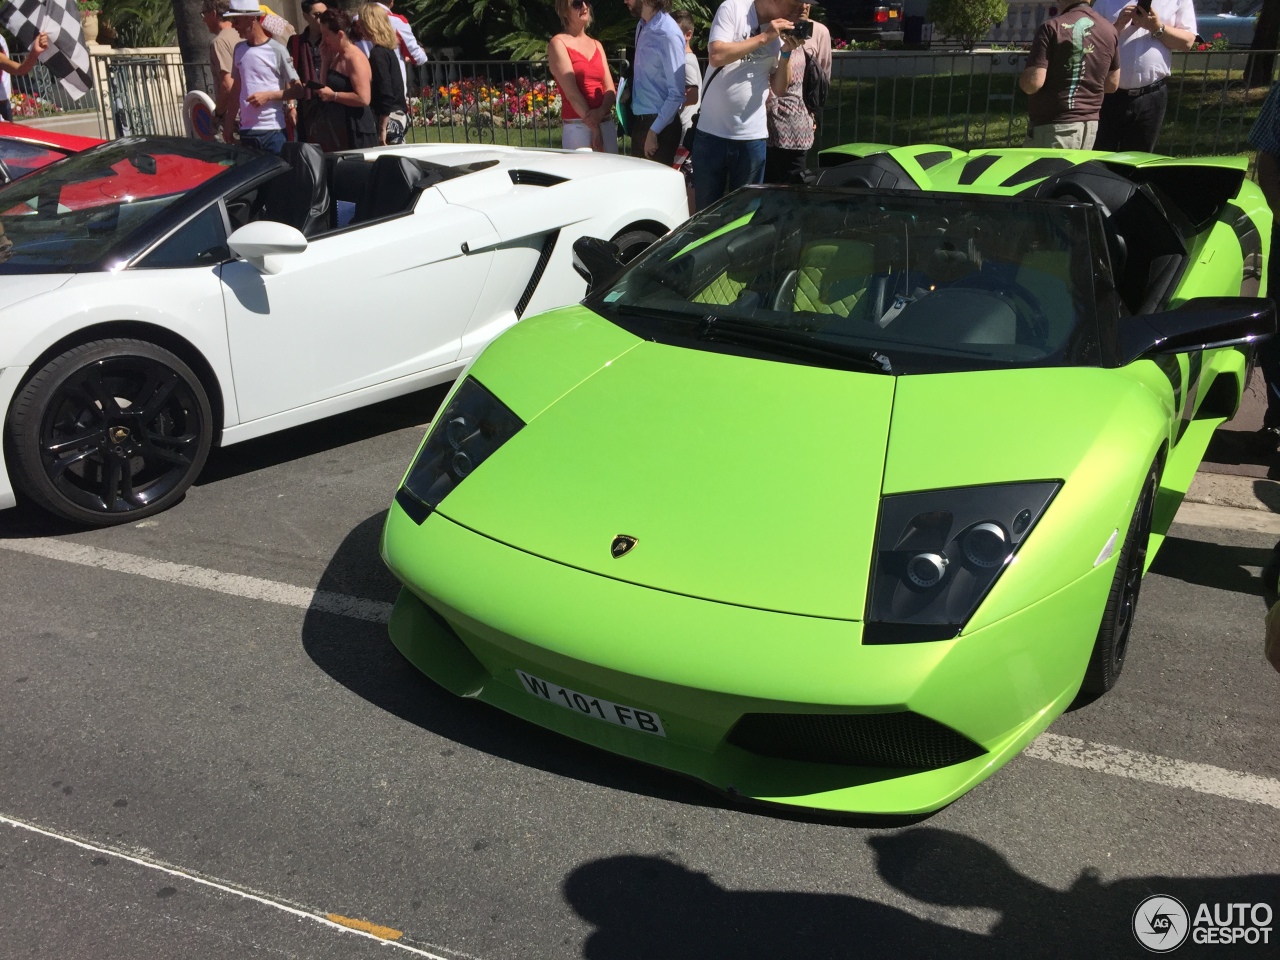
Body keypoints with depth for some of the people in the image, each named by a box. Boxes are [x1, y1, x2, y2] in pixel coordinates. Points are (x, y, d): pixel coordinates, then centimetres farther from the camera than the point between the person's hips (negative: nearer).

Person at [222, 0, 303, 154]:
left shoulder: (277, 51, -5)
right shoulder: (239, 49, 12)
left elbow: (297, 89, -4)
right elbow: (235, 90, 18)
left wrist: (268, 96, -14)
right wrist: (229, 124, 14)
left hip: (273, 130, -5)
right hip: (245, 130, 5)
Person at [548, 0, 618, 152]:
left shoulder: (597, 45, 17)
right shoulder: (558, 43, -1)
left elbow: (610, 89, 8)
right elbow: (572, 93, -11)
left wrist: (601, 111, -14)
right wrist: (594, 128, -16)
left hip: (607, 124, 6)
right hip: (577, 127, -5)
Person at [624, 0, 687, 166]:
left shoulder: (668, 35, -19)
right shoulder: (642, 27, 6)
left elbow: (677, 94, -20)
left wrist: (654, 131, -17)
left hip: (660, 124, -8)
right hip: (639, 120, 8)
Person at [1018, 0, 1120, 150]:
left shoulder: (1052, 27, -12)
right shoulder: (1109, 29, 8)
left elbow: (1033, 83, -18)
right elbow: (1112, 84, 15)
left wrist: (1020, 80, 4)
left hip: (1054, 126, -7)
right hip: (1090, 124, 7)